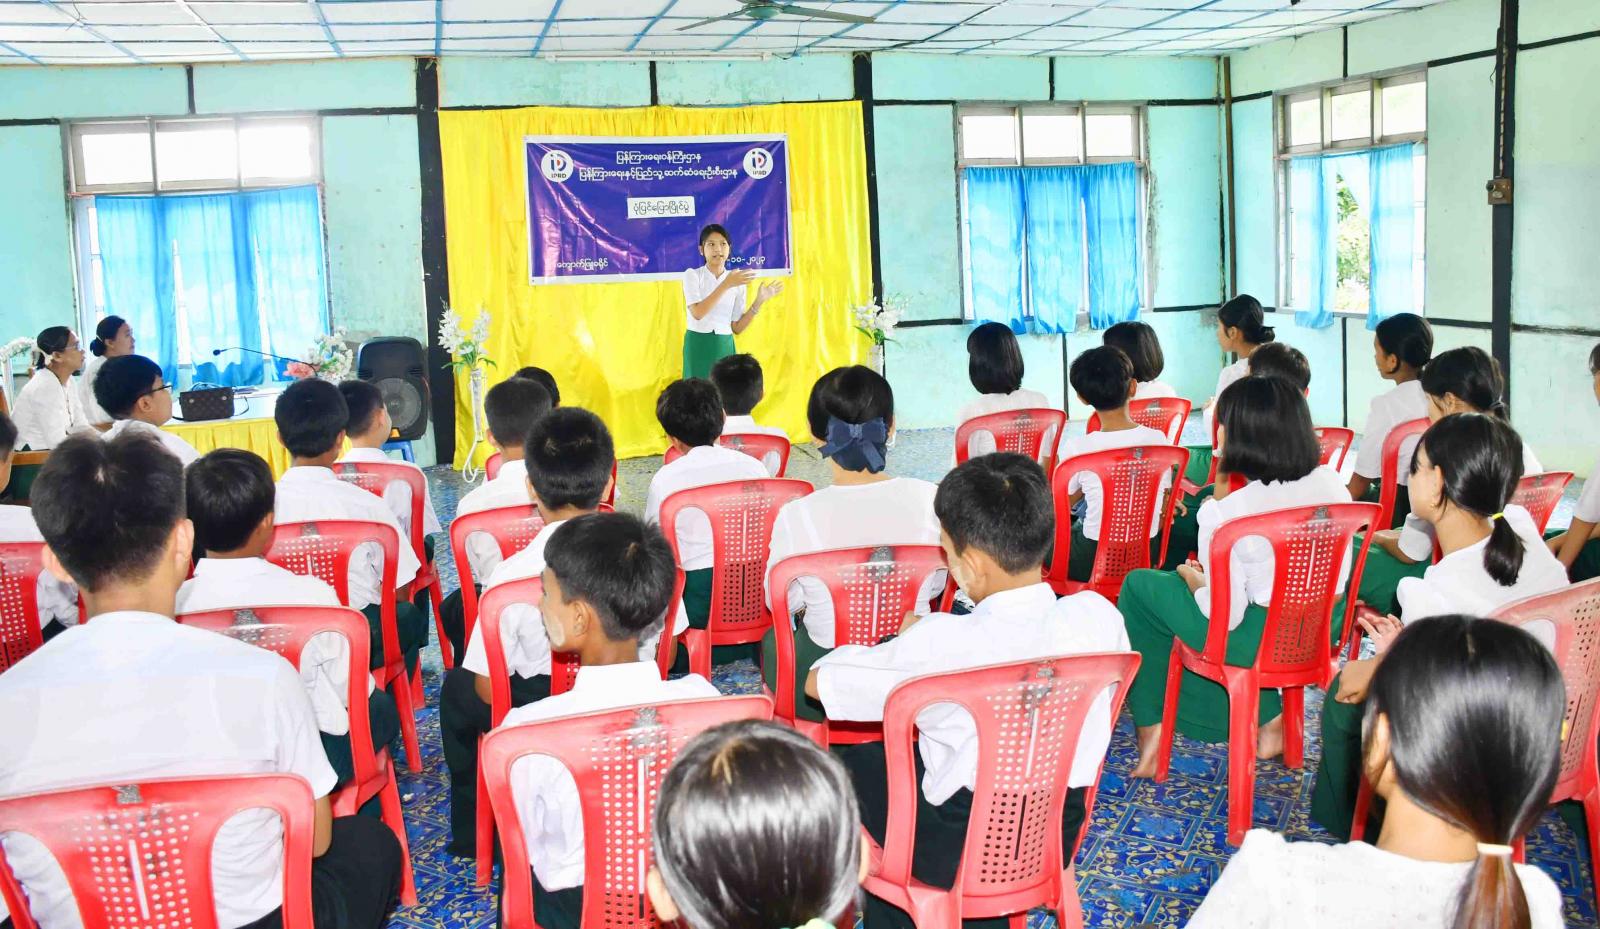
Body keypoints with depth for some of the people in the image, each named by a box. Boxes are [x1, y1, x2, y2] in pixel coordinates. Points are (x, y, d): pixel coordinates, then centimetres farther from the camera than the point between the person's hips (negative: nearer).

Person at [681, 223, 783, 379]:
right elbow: (698, 313, -17)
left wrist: (759, 301, -6)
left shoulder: (738, 281, 6)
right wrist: (726, 285, -19)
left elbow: (737, 328, 4)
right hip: (698, 346, -2)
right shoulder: (692, 274, -1)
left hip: (724, 347, 3)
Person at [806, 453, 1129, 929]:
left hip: (953, 855, -5)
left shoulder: (941, 644, -30)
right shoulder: (1099, 617, -16)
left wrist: (907, 642, 0)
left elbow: (817, 681, -17)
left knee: (857, 762, 22)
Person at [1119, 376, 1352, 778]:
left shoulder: (1224, 512, -25)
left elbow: (1225, 616, -21)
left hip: (1257, 640, -6)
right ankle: (1265, 717, 24)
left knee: (1139, 586, 15)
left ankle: (1150, 729, 22)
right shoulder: (1333, 484, -8)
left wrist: (1192, 577, 1)